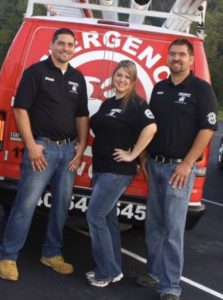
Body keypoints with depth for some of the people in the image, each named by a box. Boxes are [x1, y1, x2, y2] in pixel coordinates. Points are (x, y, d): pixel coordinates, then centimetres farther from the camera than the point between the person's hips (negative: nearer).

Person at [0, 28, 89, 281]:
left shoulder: (78, 78, 14)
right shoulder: (36, 71, -3)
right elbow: (20, 109, -8)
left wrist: (81, 145, 6)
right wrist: (31, 145, -14)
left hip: (69, 149, 6)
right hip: (42, 147, -6)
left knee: (61, 206, 10)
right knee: (26, 204, -7)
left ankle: (52, 253, 24)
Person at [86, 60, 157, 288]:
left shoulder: (135, 104, -11)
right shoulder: (107, 103, 14)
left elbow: (151, 128, -26)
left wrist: (132, 155, -21)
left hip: (117, 171, -9)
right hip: (100, 168, 9)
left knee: (95, 216, -9)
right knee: (107, 218, 12)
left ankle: (107, 272, 0)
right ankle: (112, 269, 21)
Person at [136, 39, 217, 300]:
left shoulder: (201, 89, -5)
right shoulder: (159, 88, 13)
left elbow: (207, 129, -11)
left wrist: (187, 164, -16)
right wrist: (143, 155, 11)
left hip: (179, 167, -6)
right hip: (154, 164, 6)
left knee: (173, 229, -5)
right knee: (154, 225, 12)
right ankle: (155, 272, 26)